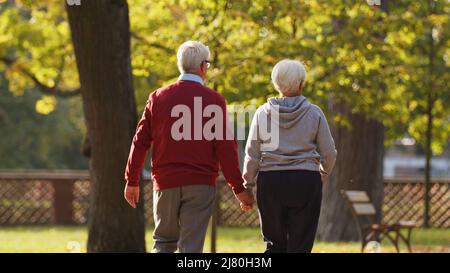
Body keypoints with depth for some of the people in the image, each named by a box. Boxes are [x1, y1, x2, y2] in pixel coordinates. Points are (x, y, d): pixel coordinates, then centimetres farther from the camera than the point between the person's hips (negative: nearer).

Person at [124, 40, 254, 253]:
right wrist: (239, 188, 1)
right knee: (191, 247, 0)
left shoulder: (158, 98, 4)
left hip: (165, 182, 3)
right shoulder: (214, 100, -4)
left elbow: (140, 141, 5)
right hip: (200, 184, -2)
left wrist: (132, 181, 14)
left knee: (163, 242, 15)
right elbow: (226, 148, -6)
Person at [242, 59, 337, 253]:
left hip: (270, 181, 1)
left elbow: (252, 155, 1)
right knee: (300, 246, 3)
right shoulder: (314, 113, -2)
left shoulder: (263, 112, 1)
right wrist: (324, 175, 21)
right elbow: (329, 153, 2)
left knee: (275, 244, 12)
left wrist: (248, 184, 13)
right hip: (306, 182, -1)